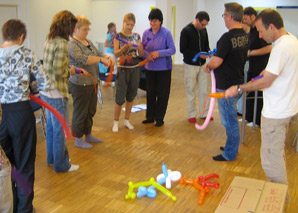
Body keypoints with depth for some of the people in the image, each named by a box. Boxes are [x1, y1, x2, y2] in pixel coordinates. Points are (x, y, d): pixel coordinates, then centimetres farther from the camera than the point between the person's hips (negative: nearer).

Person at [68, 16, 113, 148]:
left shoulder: (88, 42, 13)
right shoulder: (72, 44, -14)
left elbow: (98, 54, 16)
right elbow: (83, 59, -28)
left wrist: (107, 57, -5)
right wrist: (101, 59, -31)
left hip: (92, 82, 9)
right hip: (80, 84, -9)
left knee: (90, 111, 17)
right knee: (80, 112, 3)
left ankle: (88, 135, 33)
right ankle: (78, 140, 16)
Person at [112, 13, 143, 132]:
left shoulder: (136, 36, 6)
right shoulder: (118, 36, -4)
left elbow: (141, 54, 5)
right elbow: (116, 54, -11)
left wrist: (140, 48, -17)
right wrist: (125, 48, -29)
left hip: (135, 69, 4)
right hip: (123, 69, -4)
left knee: (131, 95, 9)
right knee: (120, 97, -3)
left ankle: (127, 120, 22)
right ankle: (115, 122, 10)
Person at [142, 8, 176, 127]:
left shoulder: (166, 33, -9)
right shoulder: (146, 33, 3)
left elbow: (172, 50, -10)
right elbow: (142, 49, 8)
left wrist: (159, 53, -23)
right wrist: (147, 55, -13)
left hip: (164, 68, -3)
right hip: (150, 68, 4)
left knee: (162, 94, 3)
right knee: (150, 93, 11)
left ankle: (159, 119, 16)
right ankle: (150, 117, 25)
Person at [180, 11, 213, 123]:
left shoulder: (203, 30, 6)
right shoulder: (186, 31, -12)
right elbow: (183, 49, -14)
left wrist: (208, 52, -7)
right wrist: (198, 54, -22)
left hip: (203, 65, 5)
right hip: (190, 65, -5)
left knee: (205, 90, 8)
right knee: (191, 90, 5)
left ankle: (204, 113, 20)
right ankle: (192, 115, 16)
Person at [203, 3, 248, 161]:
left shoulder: (227, 37, -24)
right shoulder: (244, 35, 5)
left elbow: (216, 62, -26)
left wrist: (207, 66, -4)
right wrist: (218, 55, 18)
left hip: (227, 86, -9)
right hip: (238, 82, 9)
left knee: (229, 120, 2)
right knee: (231, 118, 22)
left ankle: (230, 154, 15)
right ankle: (232, 147, 36)